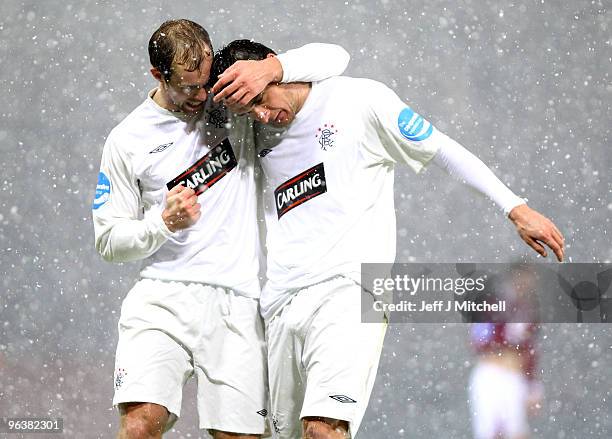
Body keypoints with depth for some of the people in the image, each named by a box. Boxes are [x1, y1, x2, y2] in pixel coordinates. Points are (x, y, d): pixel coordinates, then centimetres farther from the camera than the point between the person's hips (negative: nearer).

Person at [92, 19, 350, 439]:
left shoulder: (234, 102, 6)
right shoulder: (127, 140, 5)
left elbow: (333, 57, 3)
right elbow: (108, 239, 9)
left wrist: (271, 68, -17)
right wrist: (163, 223, -11)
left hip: (237, 305, 1)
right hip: (163, 298, -1)